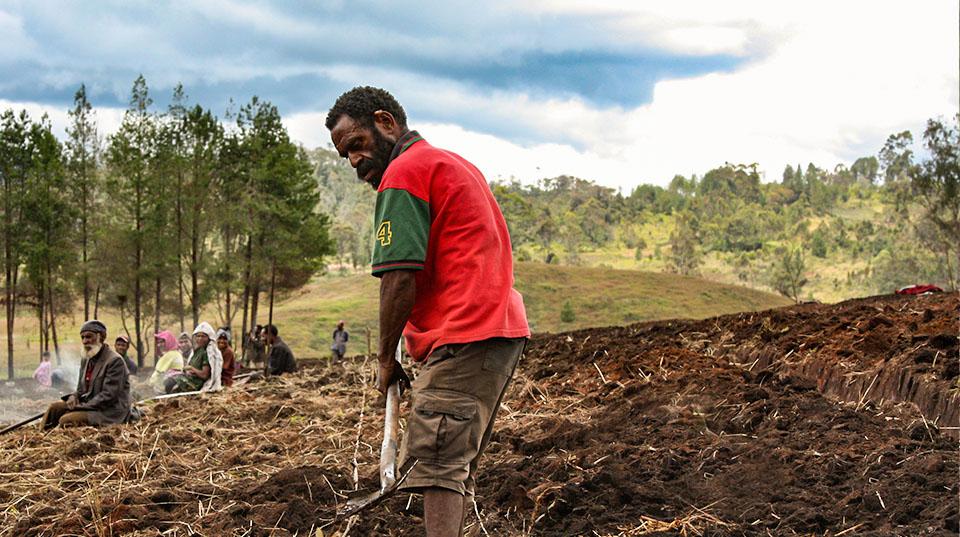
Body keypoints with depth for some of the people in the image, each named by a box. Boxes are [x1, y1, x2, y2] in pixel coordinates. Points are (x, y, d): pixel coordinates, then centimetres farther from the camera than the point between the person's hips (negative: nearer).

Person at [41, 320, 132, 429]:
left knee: (66, 420, -22)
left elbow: (108, 396, -21)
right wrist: (74, 397, -3)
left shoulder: (115, 361, -16)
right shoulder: (86, 360, 13)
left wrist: (82, 406, -19)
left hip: (110, 412, -9)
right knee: (55, 407, -1)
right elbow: (81, 390, 21)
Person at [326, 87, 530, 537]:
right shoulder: (453, 163, 25)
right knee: (458, 465, 13)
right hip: (504, 329, 10)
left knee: (438, 463, -13)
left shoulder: (403, 174, -6)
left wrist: (385, 358, -3)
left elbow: (399, 279, -14)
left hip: (463, 339, -10)